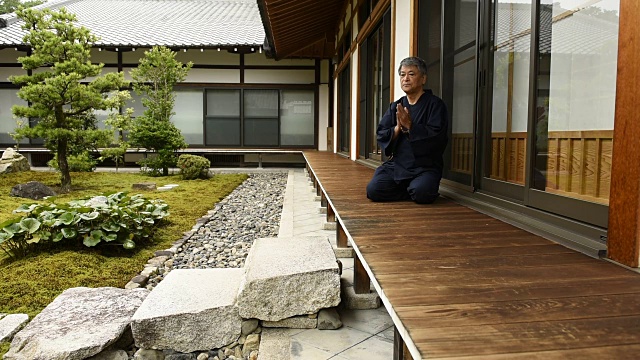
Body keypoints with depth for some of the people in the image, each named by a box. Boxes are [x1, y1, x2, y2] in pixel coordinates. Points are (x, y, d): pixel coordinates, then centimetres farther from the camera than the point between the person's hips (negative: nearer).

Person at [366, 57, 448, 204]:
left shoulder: (435, 104, -1)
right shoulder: (395, 106, 14)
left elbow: (436, 136, -13)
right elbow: (381, 135, 7)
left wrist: (409, 126, -17)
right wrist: (398, 128, -13)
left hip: (425, 166, -4)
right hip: (397, 164, 4)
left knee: (421, 193, -32)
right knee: (373, 190, -18)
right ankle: (410, 189, 4)